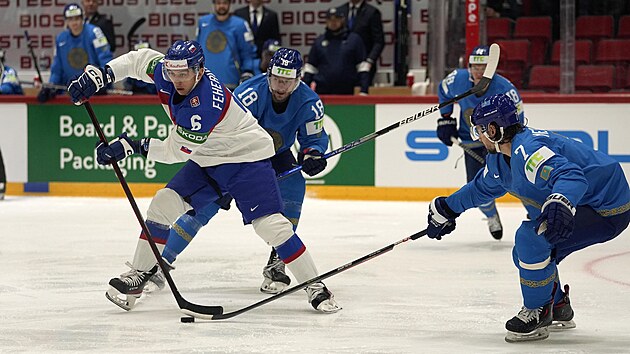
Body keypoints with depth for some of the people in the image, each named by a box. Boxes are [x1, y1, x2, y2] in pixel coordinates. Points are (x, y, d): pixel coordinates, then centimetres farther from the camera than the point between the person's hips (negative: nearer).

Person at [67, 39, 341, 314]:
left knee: (271, 224, -19)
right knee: (164, 204, -5)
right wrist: (98, 75, -5)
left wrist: (131, 146, -25)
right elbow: (140, 59, 6)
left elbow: (177, 151, -25)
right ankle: (139, 275, 6)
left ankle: (316, 288, -10)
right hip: (206, 160, 8)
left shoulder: (204, 104, -34)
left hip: (247, 159, -8)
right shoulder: (168, 73, -12)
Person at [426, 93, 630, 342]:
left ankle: (537, 315, -8)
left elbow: (571, 175, -42)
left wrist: (560, 204, -60)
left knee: (531, 238, -23)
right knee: (525, 253, 15)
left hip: (609, 210, -11)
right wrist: (447, 208, 38)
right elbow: (482, 187, 29)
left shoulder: (528, 149, -27)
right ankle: (558, 309, 35)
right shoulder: (500, 158, 8)